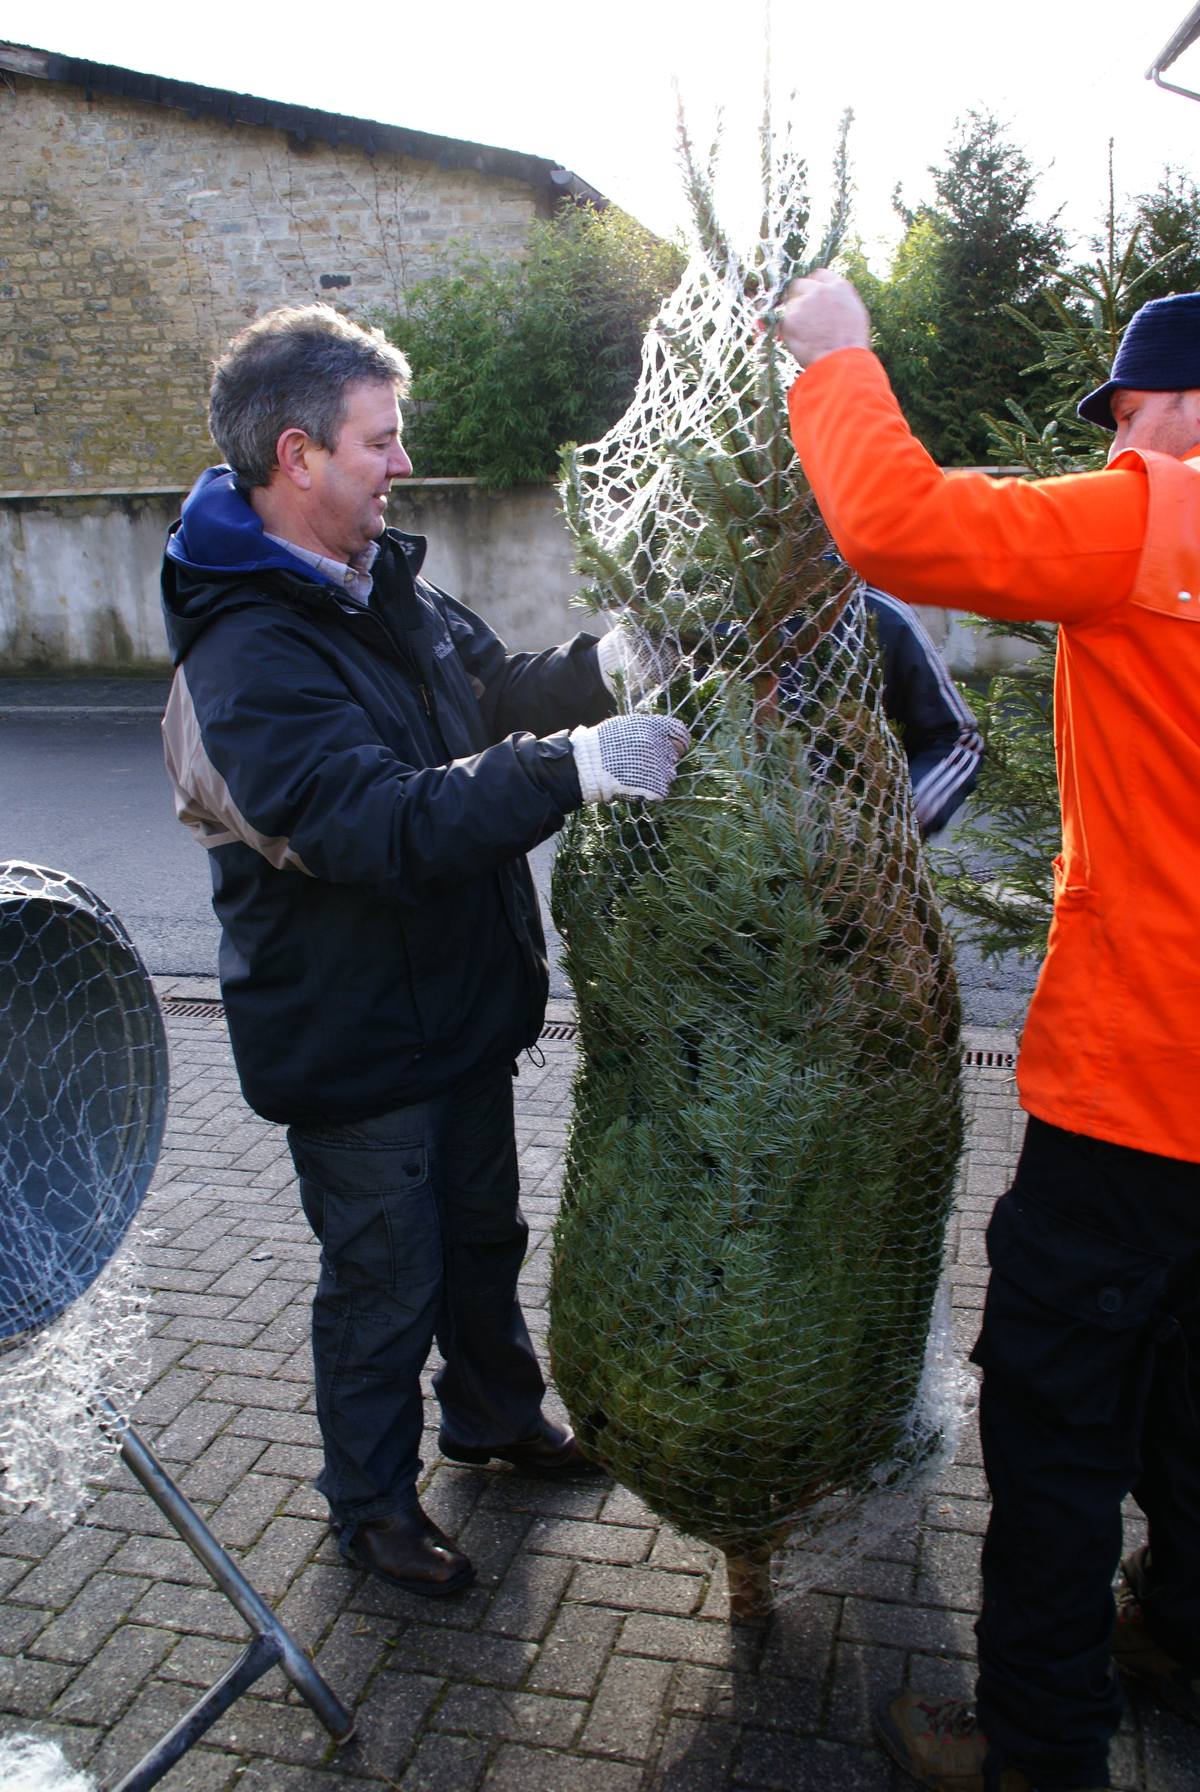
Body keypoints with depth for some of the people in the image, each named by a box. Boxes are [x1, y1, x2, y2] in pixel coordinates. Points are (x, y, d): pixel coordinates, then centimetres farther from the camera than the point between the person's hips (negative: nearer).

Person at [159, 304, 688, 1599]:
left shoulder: (386, 585, 4)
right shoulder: (247, 654, -25)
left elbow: (494, 692, 15)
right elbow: (380, 824, -36)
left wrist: (603, 662, -4)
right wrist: (575, 768, -40)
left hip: (461, 997, 8)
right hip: (352, 1039, -8)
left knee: (482, 1230, 25)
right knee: (385, 1282, 10)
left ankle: (495, 1412, 50)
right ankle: (371, 1502, 35)